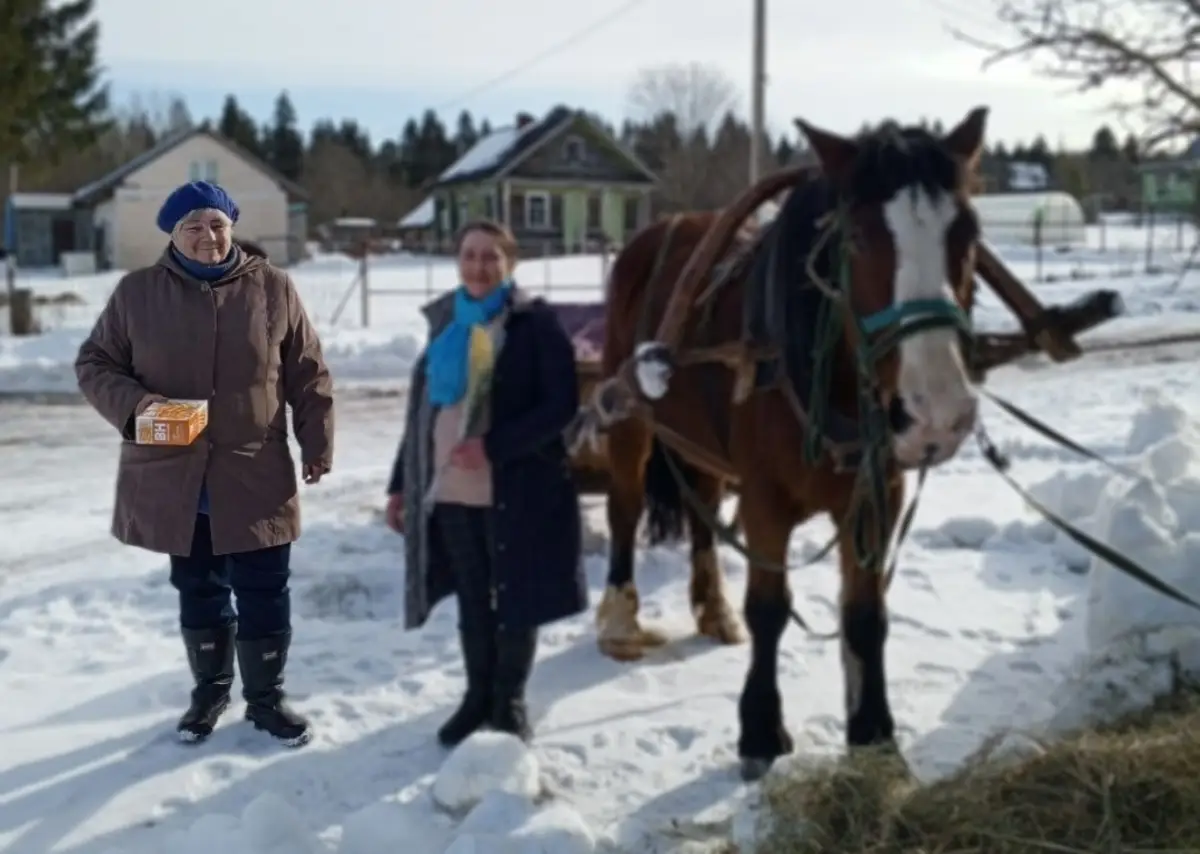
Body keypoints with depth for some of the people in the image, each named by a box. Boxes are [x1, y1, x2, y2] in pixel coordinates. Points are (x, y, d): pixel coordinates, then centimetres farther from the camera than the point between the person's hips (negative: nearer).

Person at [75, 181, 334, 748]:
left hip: (254, 478, -1)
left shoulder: (272, 288, -1)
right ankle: (209, 689, 33)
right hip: (175, 478, 1)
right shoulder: (137, 292, -1)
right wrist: (132, 402, -15)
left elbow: (308, 375, 4)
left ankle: (265, 697, 23)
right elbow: (94, 364, 5)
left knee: (264, 595, 4)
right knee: (198, 592, 15)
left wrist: (316, 446, 1)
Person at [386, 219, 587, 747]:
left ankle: (510, 701, 23)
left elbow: (562, 405, -14)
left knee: (515, 596, 7)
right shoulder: (444, 323, 10)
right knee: (472, 598, 15)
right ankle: (479, 696, 29)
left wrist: (494, 446, -22)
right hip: (450, 489, 5)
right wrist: (401, 483, 13)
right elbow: (421, 408, 14)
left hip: (518, 488, -5)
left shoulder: (535, 324, -7)